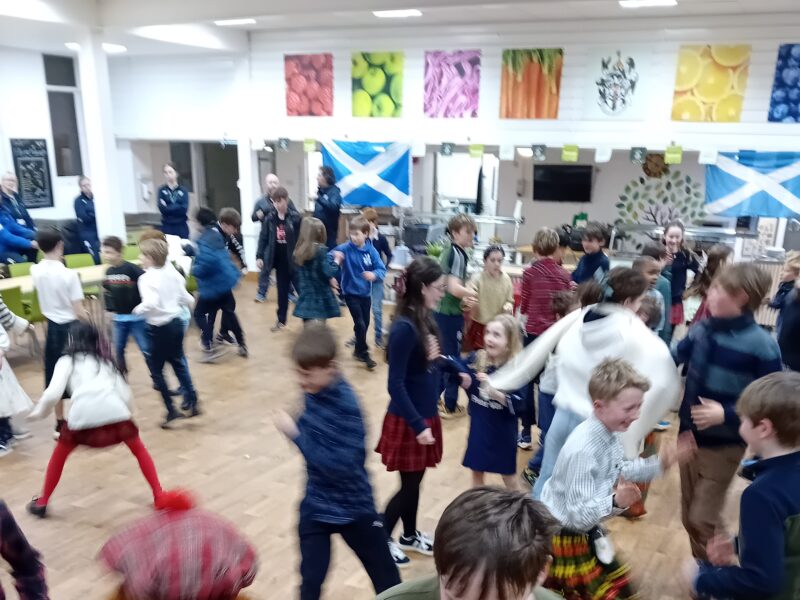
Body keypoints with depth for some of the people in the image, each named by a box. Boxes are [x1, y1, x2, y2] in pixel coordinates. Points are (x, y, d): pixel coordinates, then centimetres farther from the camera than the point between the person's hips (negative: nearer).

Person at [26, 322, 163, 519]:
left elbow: (53, 393, 4)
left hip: (83, 414, -2)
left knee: (59, 455, 28)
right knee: (140, 450, 27)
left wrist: (40, 412, 22)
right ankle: (159, 495, 22)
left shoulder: (67, 360, 20)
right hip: (115, 411, 2)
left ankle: (41, 503, 36)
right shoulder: (106, 360, 30)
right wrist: (128, 413, 38)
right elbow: (125, 394, 21)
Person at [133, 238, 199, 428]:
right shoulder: (172, 272, 3)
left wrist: (138, 309, -14)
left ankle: (172, 411, 7)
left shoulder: (147, 278, -17)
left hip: (159, 328, -7)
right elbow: (185, 298, 8)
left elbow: (151, 303, -32)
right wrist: (190, 301, 28)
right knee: (178, 364, 22)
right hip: (176, 322, 7)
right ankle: (191, 402, 25)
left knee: (157, 371, 7)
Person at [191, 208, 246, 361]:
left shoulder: (205, 238, -19)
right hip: (225, 280, 8)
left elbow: (208, 261, -32)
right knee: (228, 312, 18)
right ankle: (242, 345, 23)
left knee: (199, 313, 5)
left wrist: (195, 270, -14)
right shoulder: (217, 233, 9)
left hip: (213, 283, -8)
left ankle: (209, 347, -3)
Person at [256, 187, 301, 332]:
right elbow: (263, 238, 4)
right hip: (279, 260, 3)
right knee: (282, 291, 13)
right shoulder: (270, 218, -1)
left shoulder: (295, 218, -11)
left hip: (294, 260, -3)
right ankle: (281, 320, 24)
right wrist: (259, 256, -2)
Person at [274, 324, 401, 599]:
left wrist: (295, 433, -28)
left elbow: (341, 465, -31)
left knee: (385, 577, 16)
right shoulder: (314, 392, -7)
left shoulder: (346, 404, -26)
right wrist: (296, 428, -11)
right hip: (315, 505, 5)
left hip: (353, 507, -5)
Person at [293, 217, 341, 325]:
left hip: (306, 295, 6)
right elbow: (328, 272, -18)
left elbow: (300, 273, 11)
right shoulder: (320, 249, -15)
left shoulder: (299, 250, 4)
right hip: (320, 295, -6)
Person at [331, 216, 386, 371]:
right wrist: (335, 258, -45)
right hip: (351, 292, -4)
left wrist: (374, 275, -31)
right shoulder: (346, 248, -13)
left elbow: (381, 269, -10)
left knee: (365, 324, 16)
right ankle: (364, 354, 9)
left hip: (365, 293, 4)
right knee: (360, 324, -7)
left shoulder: (371, 250, -8)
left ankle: (358, 350, 37)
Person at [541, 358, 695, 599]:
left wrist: (660, 464, 0)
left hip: (586, 531, 9)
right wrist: (615, 502, -48)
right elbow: (578, 514, -33)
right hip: (565, 536, -9)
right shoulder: (582, 450, -35)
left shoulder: (609, 432, -8)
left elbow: (619, 472, 10)